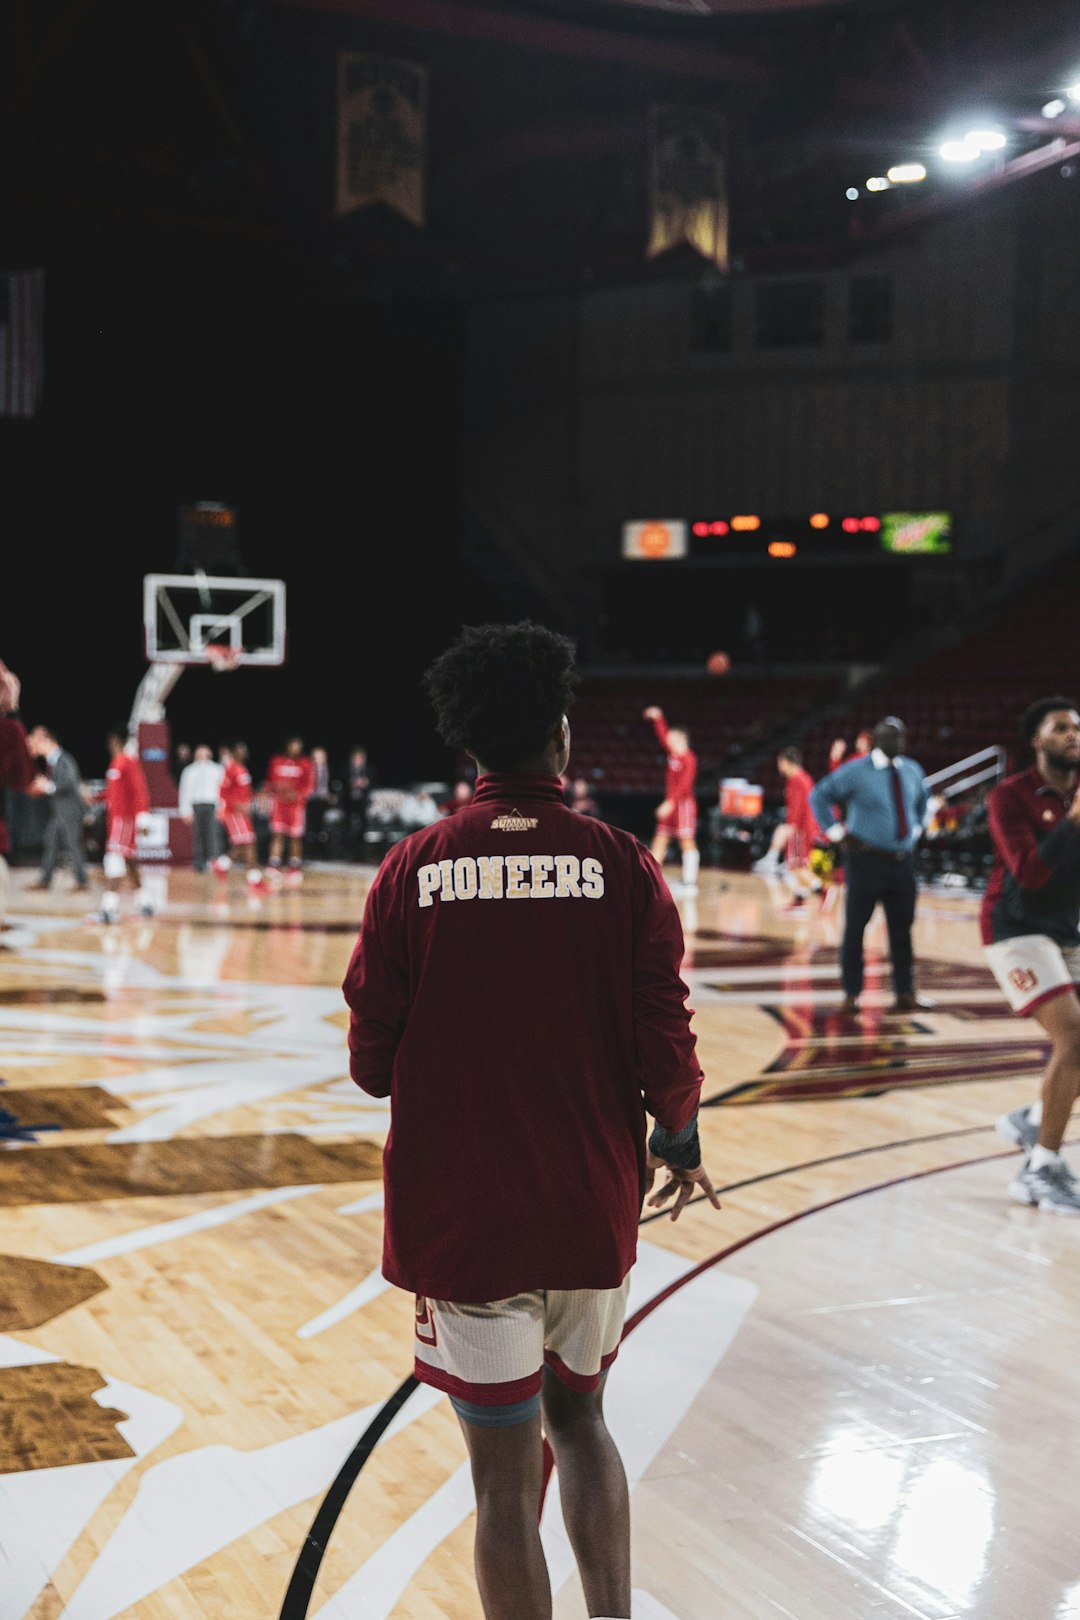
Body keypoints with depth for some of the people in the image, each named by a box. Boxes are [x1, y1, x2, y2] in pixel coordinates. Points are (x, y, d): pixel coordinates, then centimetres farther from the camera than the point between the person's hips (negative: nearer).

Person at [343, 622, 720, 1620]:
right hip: (593, 1210, 2)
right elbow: (665, 1053, -8)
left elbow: (372, 1066, -4)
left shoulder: (413, 871, -7)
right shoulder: (622, 866, -7)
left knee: (506, 1475, 8)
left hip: (461, 1218, -1)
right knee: (580, 1421, 25)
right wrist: (677, 1141, 12)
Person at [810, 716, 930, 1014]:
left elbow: (923, 797, 30)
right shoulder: (856, 771, -7)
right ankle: (851, 995, 7)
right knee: (855, 927, 0)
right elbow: (819, 795, -4)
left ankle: (905, 994, 14)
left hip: (903, 862, 5)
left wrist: (917, 827, 17)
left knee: (902, 928, 7)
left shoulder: (912, 771, 9)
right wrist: (836, 831, -8)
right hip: (866, 860, -5)